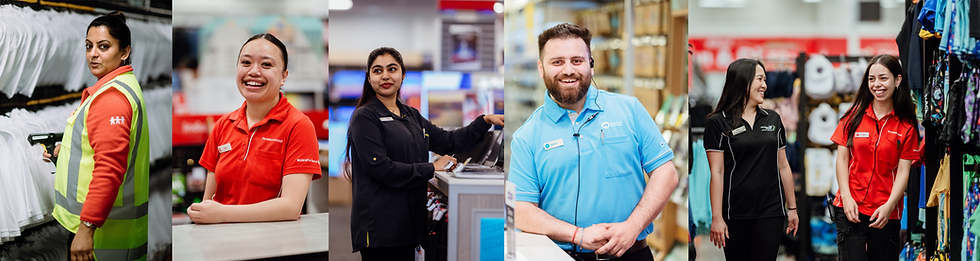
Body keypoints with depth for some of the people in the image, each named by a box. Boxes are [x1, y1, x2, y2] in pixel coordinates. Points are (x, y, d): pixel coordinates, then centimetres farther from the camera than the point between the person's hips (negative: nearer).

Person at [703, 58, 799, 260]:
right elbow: (717, 172, -6)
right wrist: (716, 217, -10)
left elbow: (783, 166, 14)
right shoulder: (718, 122, -2)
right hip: (735, 215, -3)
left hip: (770, 213, 3)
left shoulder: (773, 119, 11)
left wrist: (792, 208, 14)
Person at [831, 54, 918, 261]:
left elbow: (903, 171, -1)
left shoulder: (906, 126, 3)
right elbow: (842, 159, 4)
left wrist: (889, 206, -14)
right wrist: (847, 197, -7)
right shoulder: (855, 116, 5)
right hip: (851, 208, 0)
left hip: (886, 213, 1)